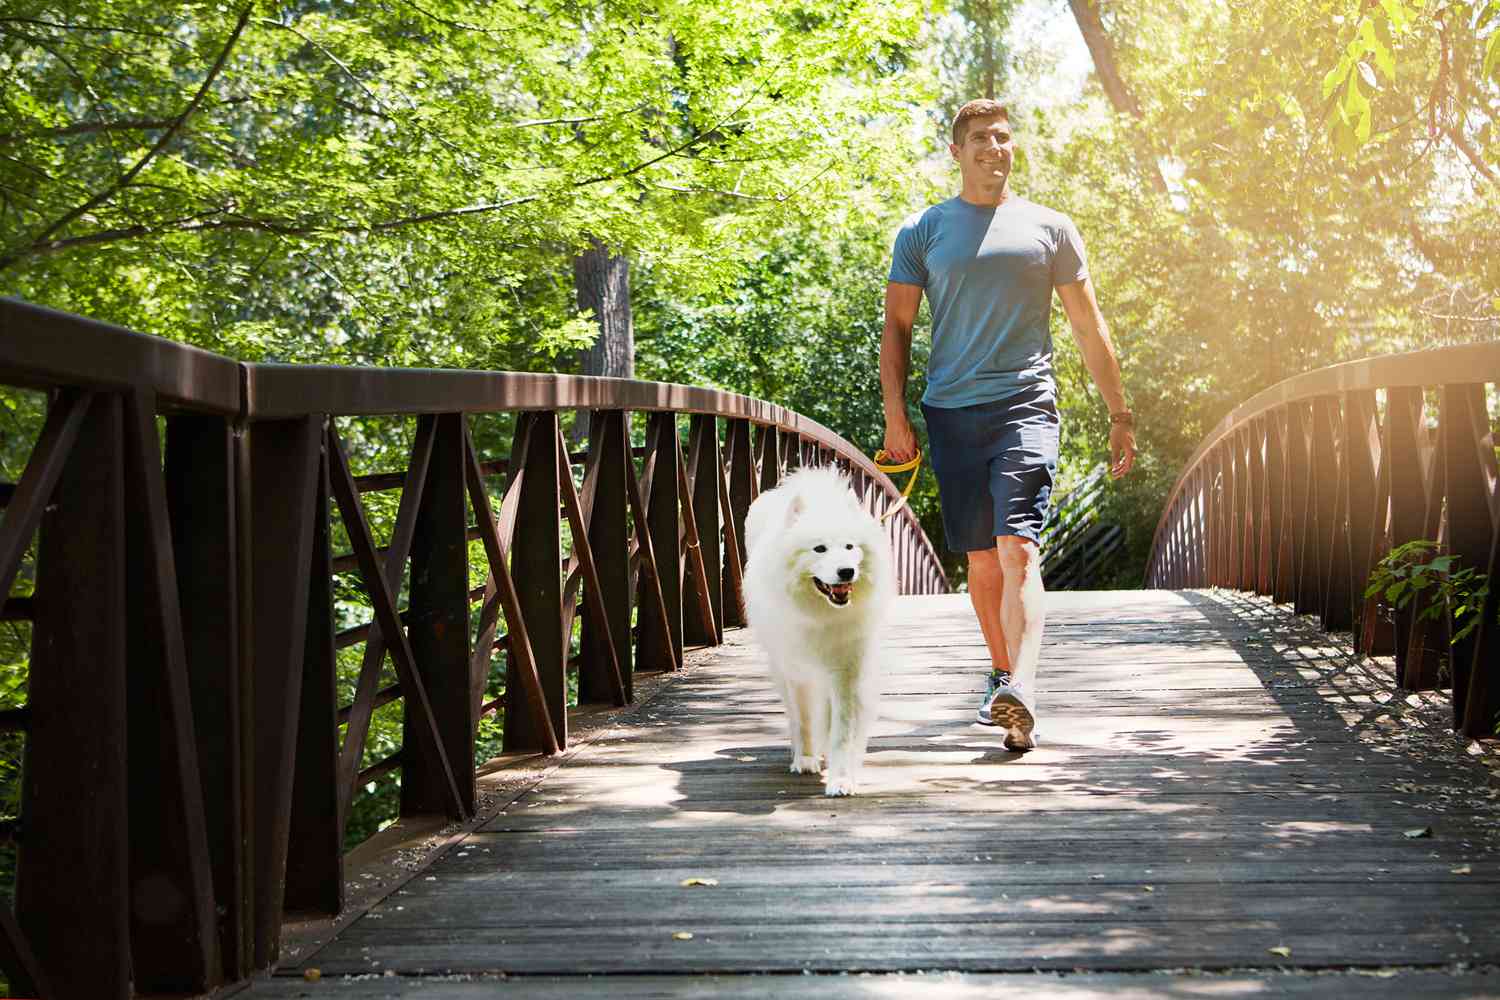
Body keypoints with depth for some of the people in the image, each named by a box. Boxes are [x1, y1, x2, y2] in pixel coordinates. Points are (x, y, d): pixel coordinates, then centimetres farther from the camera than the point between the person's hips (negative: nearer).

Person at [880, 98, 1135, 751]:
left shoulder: (1050, 229, 10)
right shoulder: (922, 232, 11)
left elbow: (1089, 328, 13)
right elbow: (897, 328, 10)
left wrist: (1120, 415, 11)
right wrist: (895, 415, -2)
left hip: (1025, 407, -2)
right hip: (952, 410, 2)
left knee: (1018, 549, -17)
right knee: (980, 558, 7)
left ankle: (1022, 695, -28)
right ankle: (1002, 674, 24)